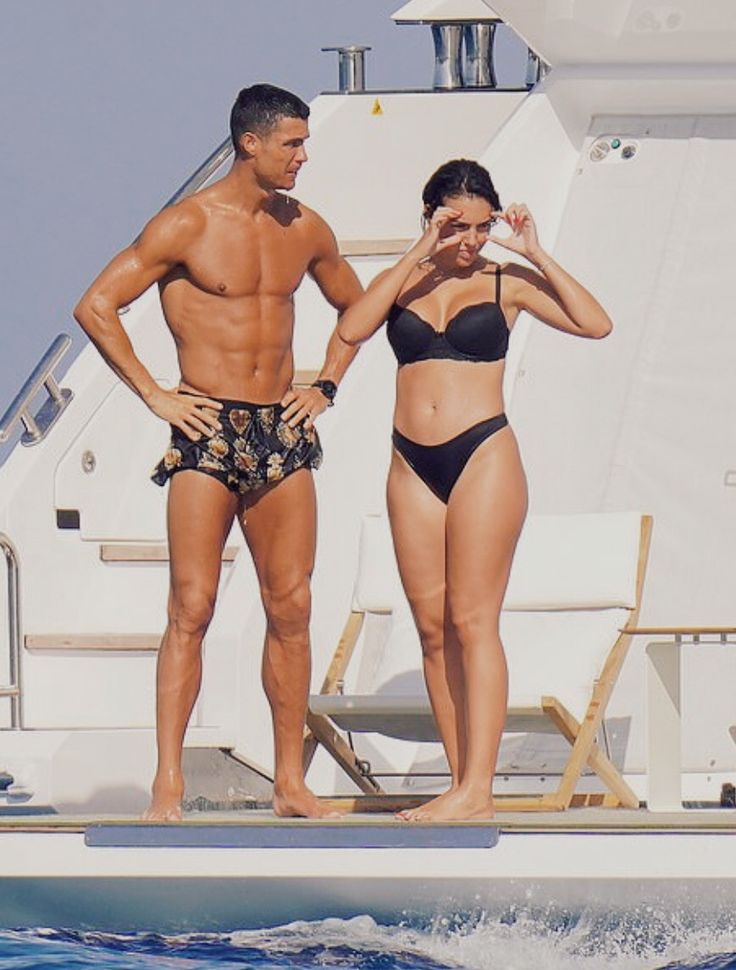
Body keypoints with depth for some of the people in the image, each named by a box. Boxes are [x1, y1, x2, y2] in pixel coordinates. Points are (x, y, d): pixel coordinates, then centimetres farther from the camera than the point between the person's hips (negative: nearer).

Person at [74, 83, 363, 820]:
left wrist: (326, 385, 14)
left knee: (291, 608, 4)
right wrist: (153, 395, -8)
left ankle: (290, 781, 10)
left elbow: (354, 306, 28)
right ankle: (167, 783, -8)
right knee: (192, 608, -8)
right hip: (208, 431, -5)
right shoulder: (187, 226, -7)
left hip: (282, 430, 5)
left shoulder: (305, 229, 10)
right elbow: (96, 307, -7)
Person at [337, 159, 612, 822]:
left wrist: (536, 255, -8)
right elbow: (352, 328, -9)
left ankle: (477, 790, -13)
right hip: (412, 464, 4)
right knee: (432, 629, 3)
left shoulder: (505, 283, 4)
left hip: (483, 456, -4)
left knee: (471, 621, -10)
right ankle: (461, 782, 6)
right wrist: (419, 257, -10)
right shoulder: (404, 281, 11)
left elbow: (595, 323, -6)